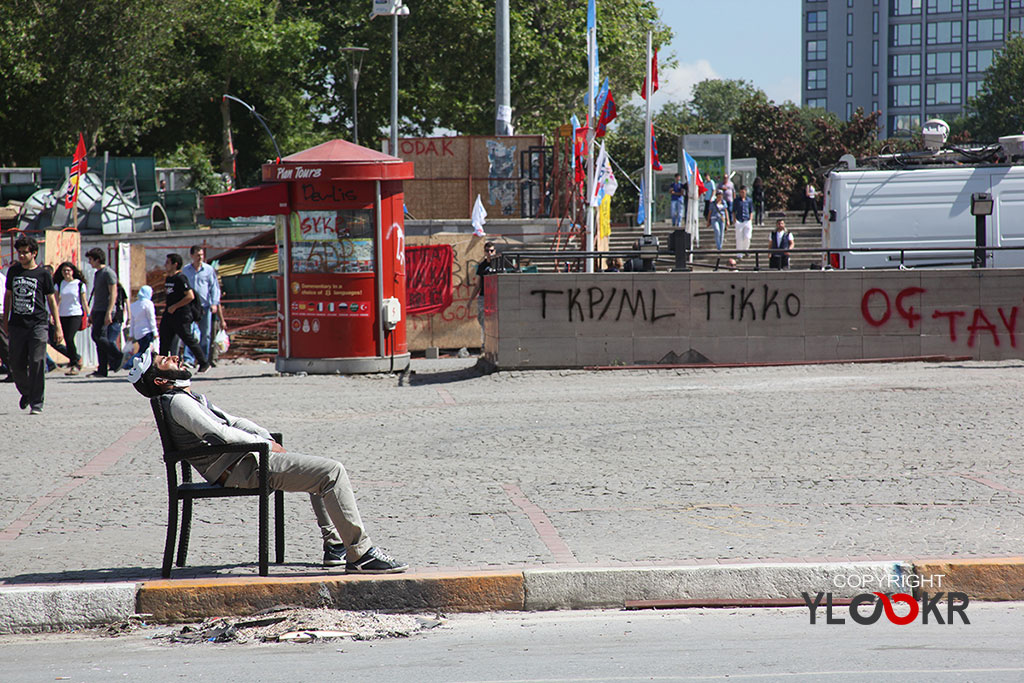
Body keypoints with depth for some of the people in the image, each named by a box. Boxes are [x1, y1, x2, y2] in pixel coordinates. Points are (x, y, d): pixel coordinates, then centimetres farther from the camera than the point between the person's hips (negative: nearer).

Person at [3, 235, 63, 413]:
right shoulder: (13, 271, 11)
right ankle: (26, 393, 32)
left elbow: (51, 300, 5)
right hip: (17, 324, 3)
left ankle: (37, 402, -4)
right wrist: (5, 321, 17)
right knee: (17, 365, 5)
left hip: (38, 324, -3)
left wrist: (58, 327, 3)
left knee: (37, 364, -10)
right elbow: (8, 295, 20)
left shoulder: (43, 274, 1)